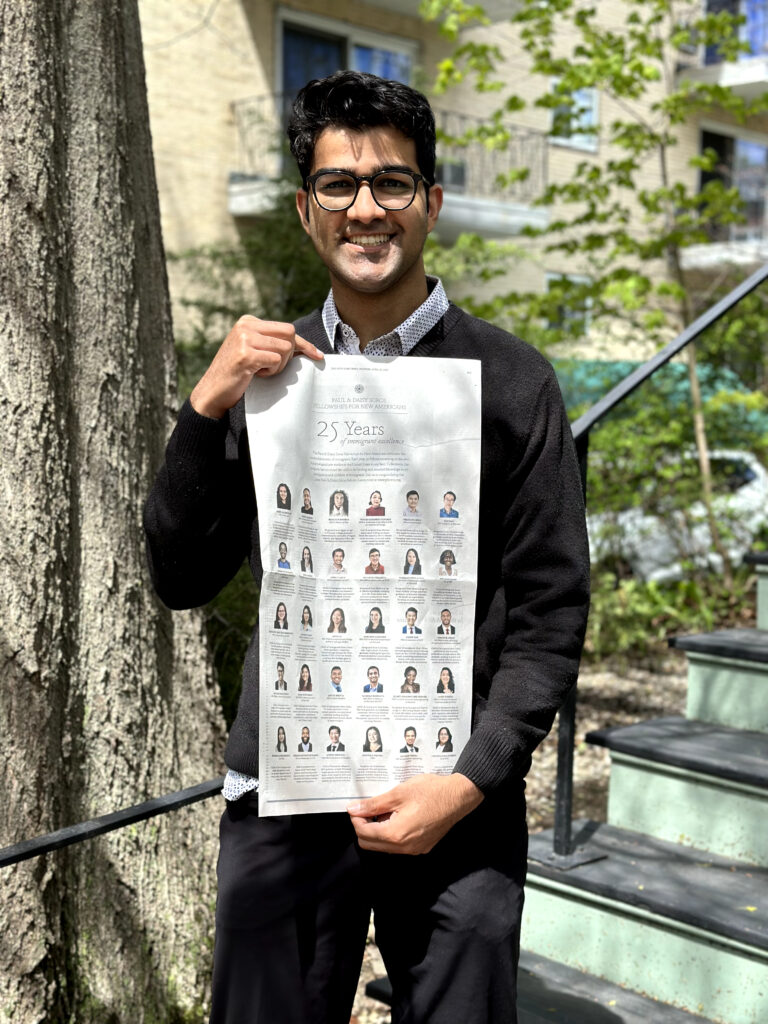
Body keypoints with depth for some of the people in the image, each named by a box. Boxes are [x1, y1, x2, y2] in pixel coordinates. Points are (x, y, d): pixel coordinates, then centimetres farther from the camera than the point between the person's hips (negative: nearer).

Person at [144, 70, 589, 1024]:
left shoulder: (508, 380, -3)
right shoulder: (264, 370, 5)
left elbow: (551, 614, -3)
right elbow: (182, 580, 3)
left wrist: (470, 782, -13)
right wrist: (206, 409, -10)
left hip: (458, 807, -2)